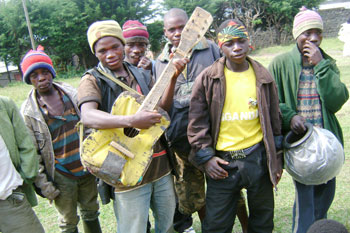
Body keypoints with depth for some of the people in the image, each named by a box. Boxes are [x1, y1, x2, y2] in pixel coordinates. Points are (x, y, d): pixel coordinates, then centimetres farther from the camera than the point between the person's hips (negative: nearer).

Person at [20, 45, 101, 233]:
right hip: (61, 175, -3)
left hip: (86, 168, 3)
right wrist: (44, 185, -8)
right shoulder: (29, 111, -8)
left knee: (91, 212, 19)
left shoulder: (72, 94, 0)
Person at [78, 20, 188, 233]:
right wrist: (131, 121, -40)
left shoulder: (142, 75, 9)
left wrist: (173, 77, -9)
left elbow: (160, 108, 3)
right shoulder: (93, 80, -8)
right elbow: (87, 116, -26)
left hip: (161, 165, 6)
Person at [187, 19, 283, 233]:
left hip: (258, 157, 2)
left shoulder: (263, 77, 3)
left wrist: (277, 159, 10)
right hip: (222, 162, -2)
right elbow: (197, 122, -2)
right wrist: (205, 157, -6)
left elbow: (274, 120, 10)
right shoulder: (207, 79, -5)